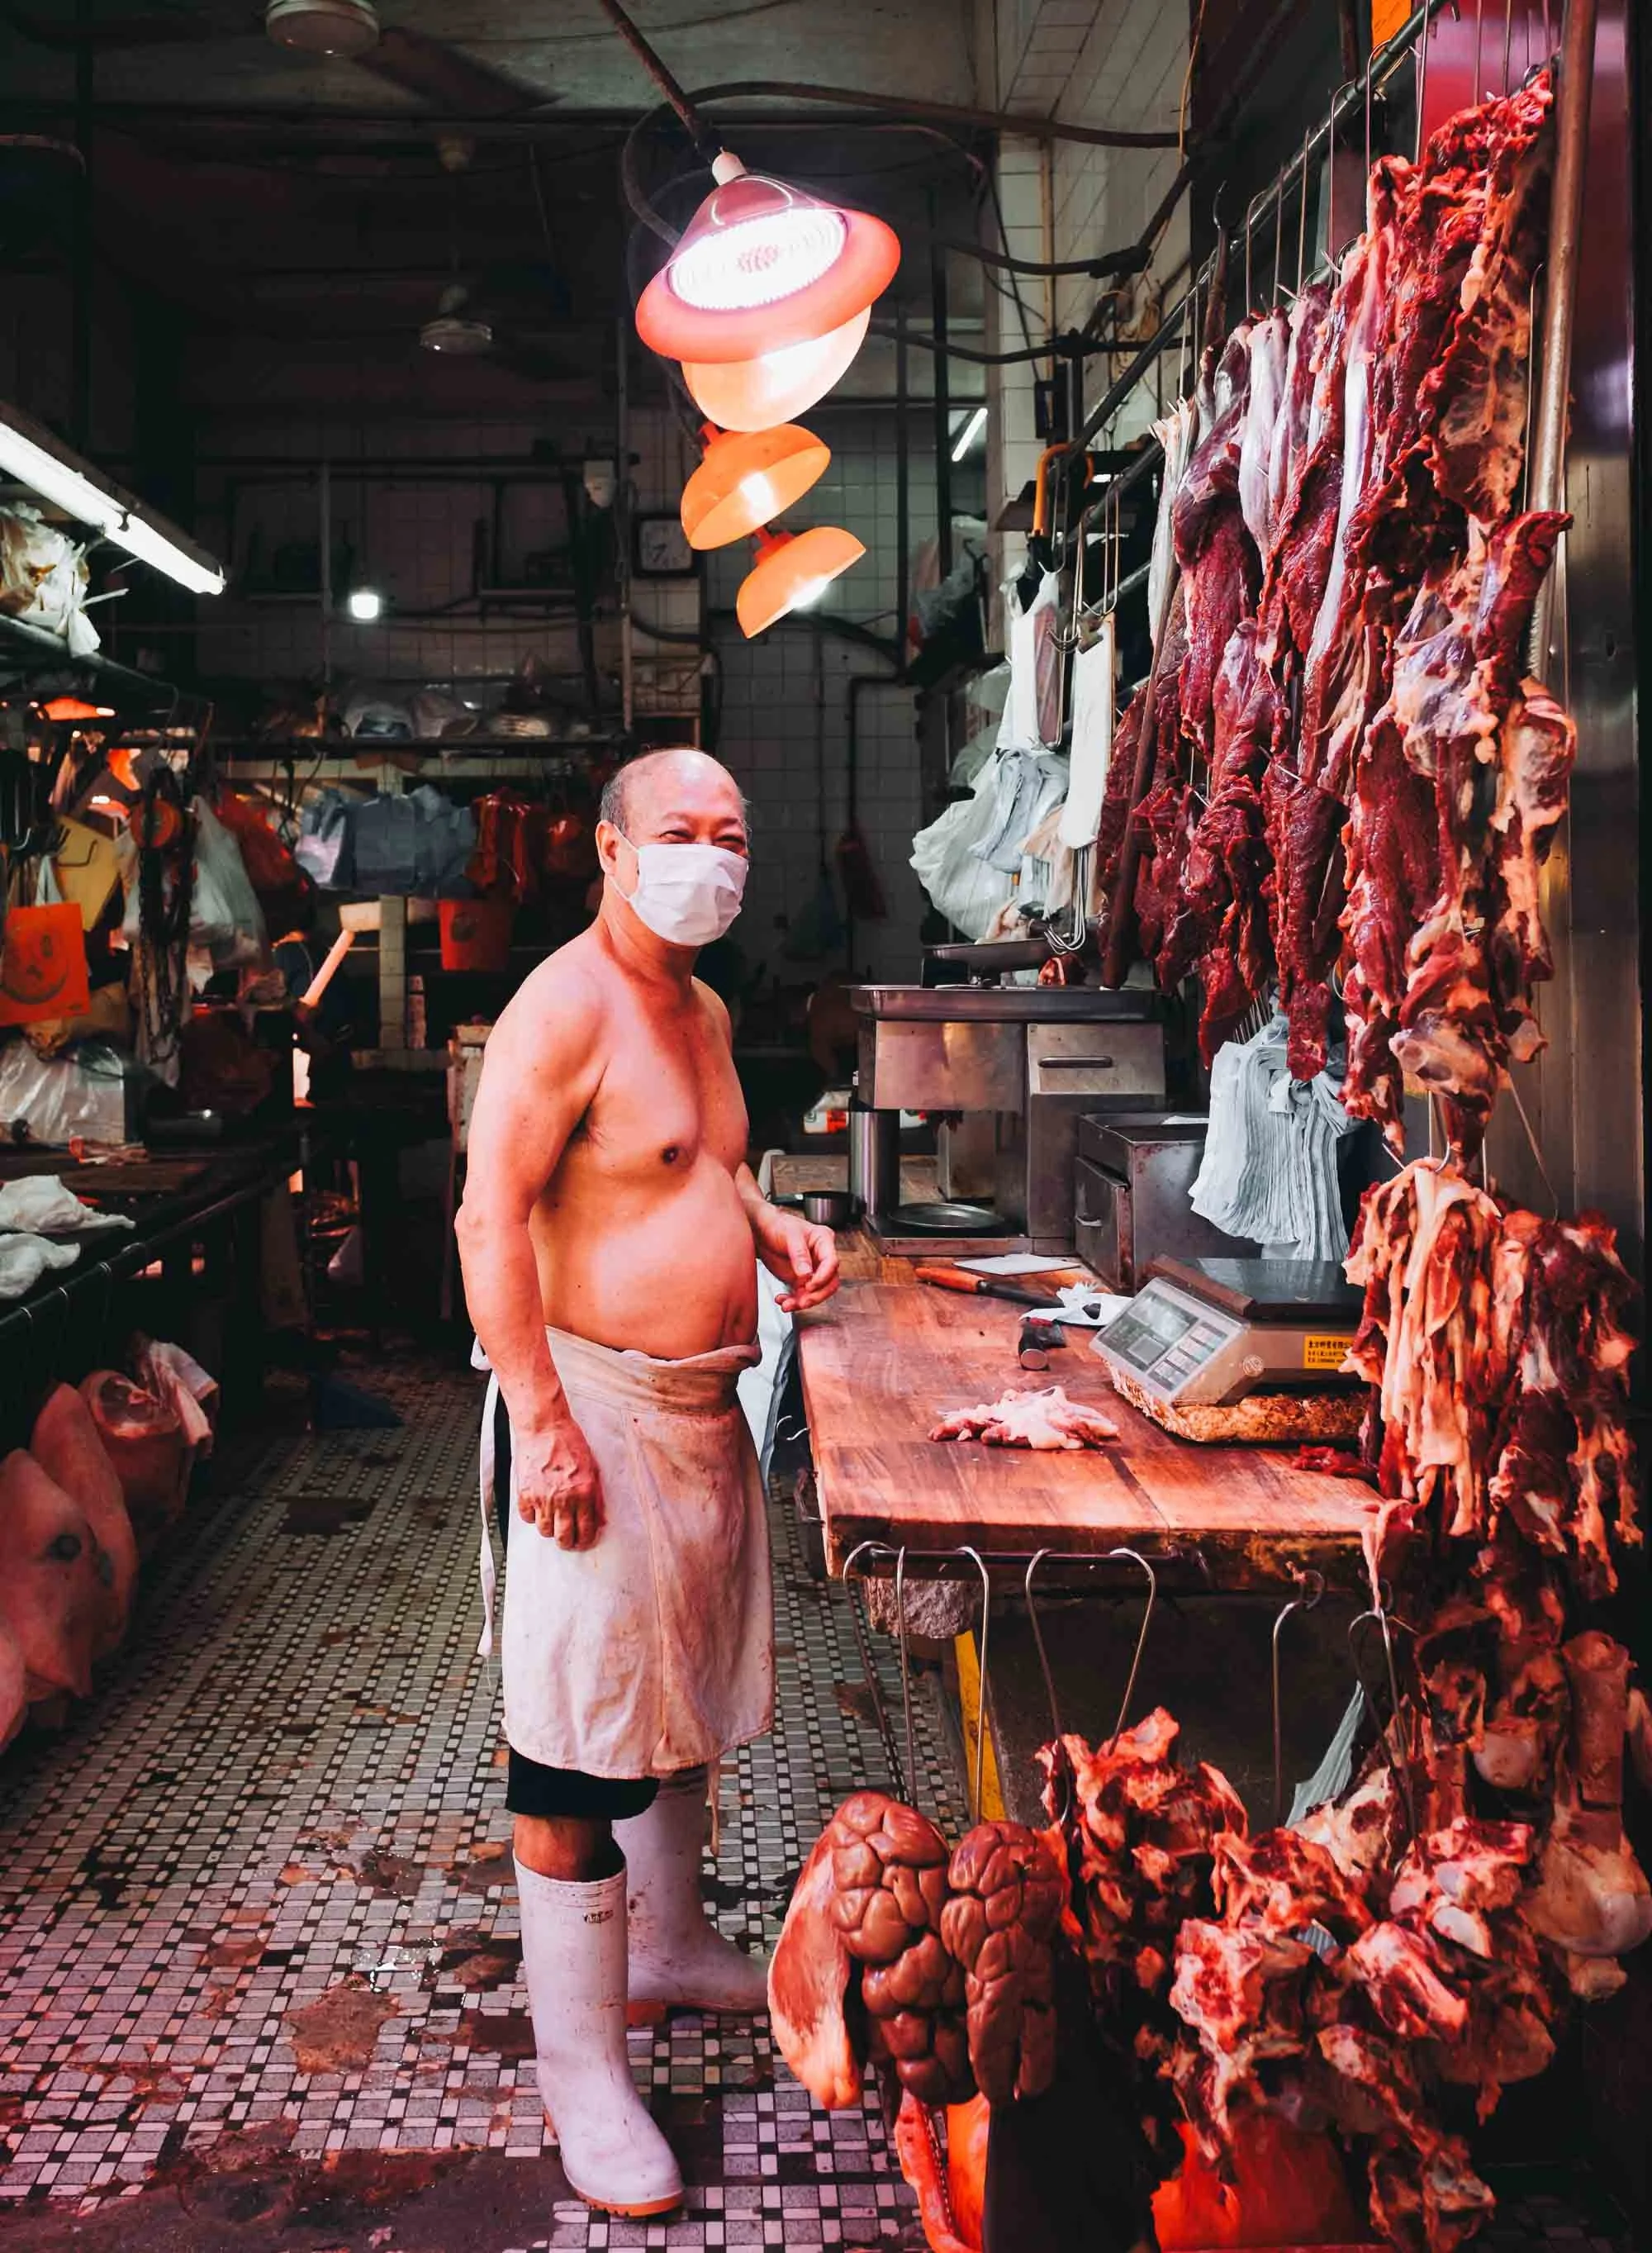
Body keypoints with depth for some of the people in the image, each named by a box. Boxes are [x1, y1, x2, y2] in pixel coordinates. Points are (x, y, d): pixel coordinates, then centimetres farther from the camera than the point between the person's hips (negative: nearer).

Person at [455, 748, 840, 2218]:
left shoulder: (705, 1008, 12)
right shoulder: (565, 1008, -16)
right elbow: (491, 1222, -21)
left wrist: (773, 1225, 7)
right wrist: (545, 1425, -25)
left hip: (705, 1406, 10)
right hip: (598, 1406, -9)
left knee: (689, 1694, 22)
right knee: (583, 1739, -2)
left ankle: (669, 1943, 43)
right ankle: (580, 2071, 10)